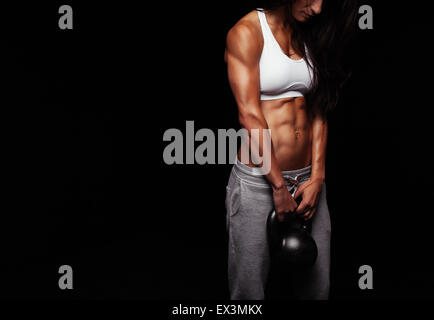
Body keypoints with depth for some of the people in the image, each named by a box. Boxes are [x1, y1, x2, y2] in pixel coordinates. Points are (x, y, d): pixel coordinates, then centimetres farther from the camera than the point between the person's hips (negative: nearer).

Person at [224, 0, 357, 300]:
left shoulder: (311, 38, 12)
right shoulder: (247, 32, -7)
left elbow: (318, 113, 8)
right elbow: (249, 115, -14)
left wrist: (317, 178, -3)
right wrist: (279, 186, -14)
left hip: (307, 178, 6)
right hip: (258, 180, -6)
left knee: (317, 286, 11)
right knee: (250, 289, 4)